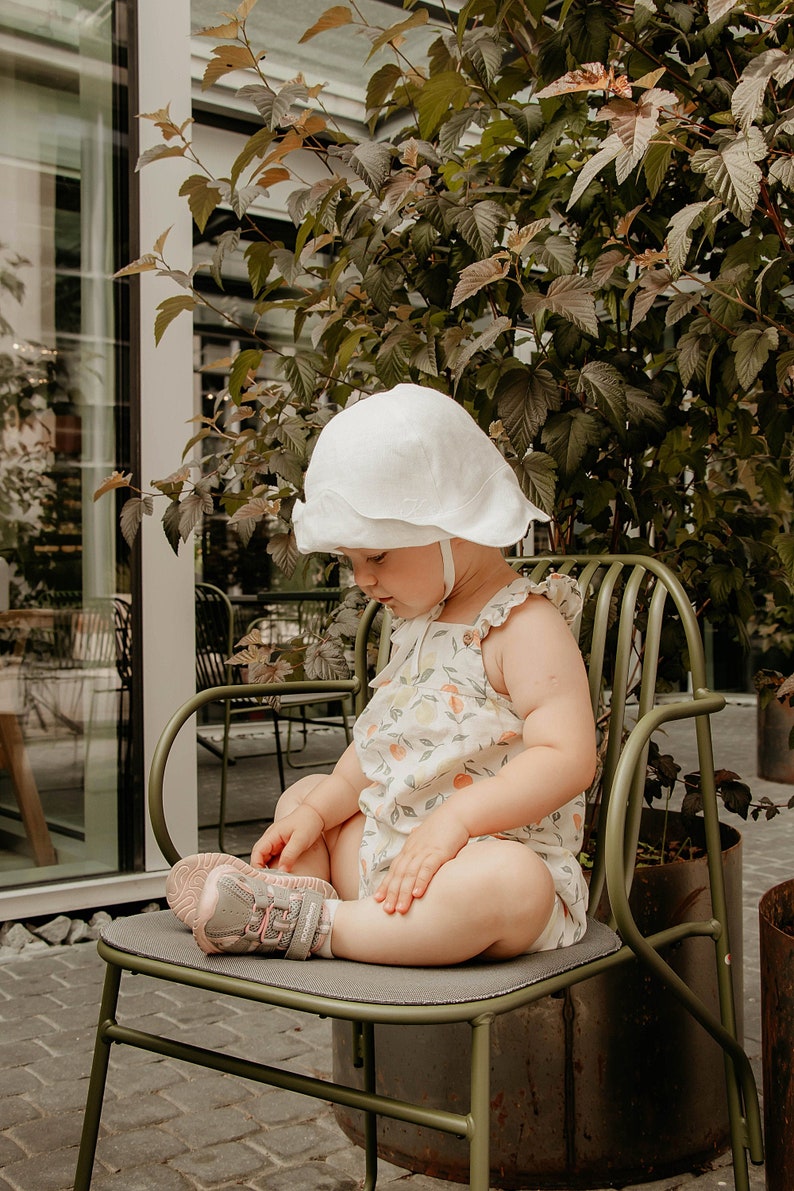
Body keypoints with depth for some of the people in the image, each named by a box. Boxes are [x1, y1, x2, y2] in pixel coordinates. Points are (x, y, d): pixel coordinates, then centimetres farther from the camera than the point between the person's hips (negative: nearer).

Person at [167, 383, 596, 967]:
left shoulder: (526, 626, -15)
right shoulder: (419, 622, 13)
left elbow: (567, 756, -24)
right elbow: (381, 741, 18)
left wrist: (454, 818, -31)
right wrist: (317, 811, 6)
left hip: (498, 853, -8)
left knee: (512, 885, -41)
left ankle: (318, 925, -29)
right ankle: (275, 904, -12)